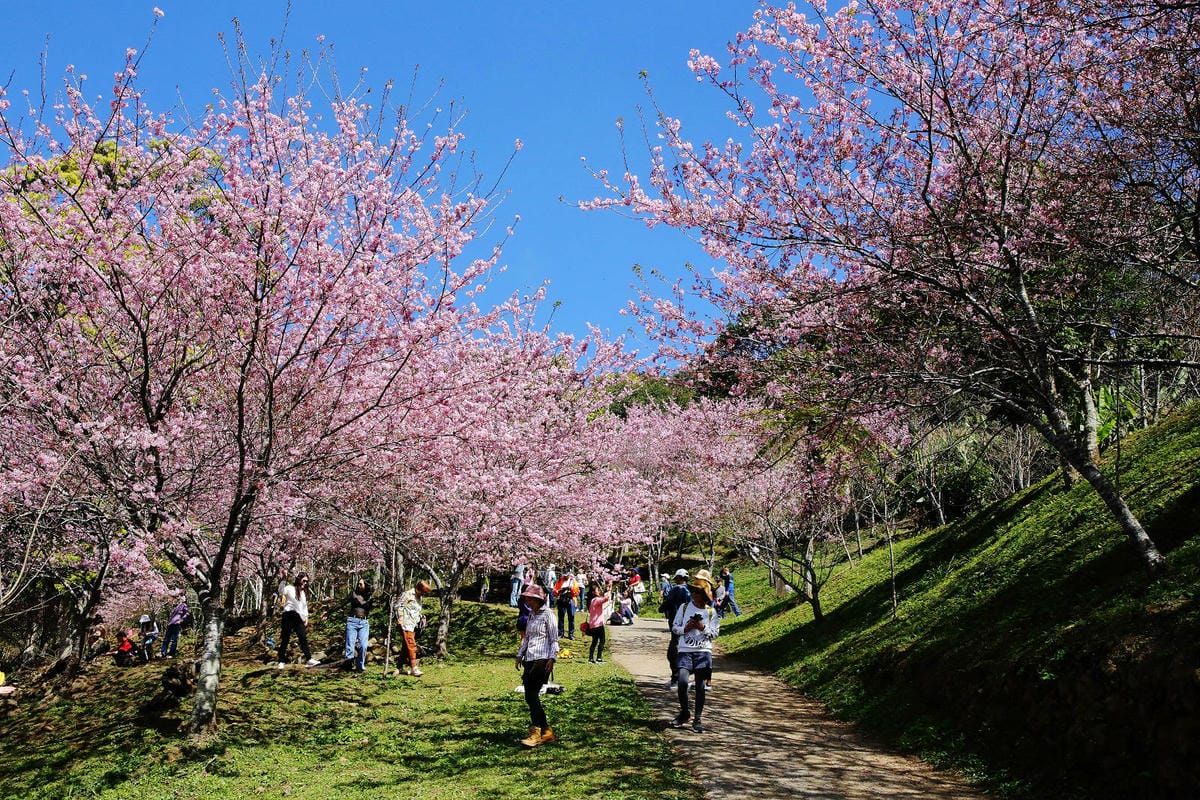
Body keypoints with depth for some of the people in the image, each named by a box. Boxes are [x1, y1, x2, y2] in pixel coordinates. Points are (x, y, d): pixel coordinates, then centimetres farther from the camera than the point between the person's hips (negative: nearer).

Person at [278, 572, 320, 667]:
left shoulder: (304, 592, 19)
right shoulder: (289, 588, 0)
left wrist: (306, 618, 15)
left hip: (298, 618, 5)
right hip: (288, 616, -5)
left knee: (303, 638, -3)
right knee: (285, 639, -1)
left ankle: (309, 659, -8)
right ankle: (282, 661, 3)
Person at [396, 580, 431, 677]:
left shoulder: (419, 597, 18)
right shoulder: (407, 595, -9)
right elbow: (398, 606, -10)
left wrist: (420, 617, 10)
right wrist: (400, 620, -14)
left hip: (413, 624, 9)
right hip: (406, 624, -9)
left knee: (406, 647, 10)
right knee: (411, 645, -15)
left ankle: (400, 667, 17)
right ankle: (414, 668, -18)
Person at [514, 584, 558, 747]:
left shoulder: (547, 614, -5)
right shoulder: (531, 614, 17)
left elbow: (554, 639, -7)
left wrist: (552, 659, -15)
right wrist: (519, 655, 18)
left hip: (542, 659, -8)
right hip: (530, 660, 8)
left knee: (531, 695, -14)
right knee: (531, 697, 5)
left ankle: (535, 732, -10)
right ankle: (547, 731, 11)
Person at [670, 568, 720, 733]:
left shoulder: (711, 612, 4)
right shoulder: (684, 608, 6)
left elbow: (715, 634, 6)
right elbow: (674, 627, 11)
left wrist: (703, 628, -10)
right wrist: (685, 628, -8)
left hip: (704, 652, 0)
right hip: (685, 651, 0)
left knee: (701, 687, 2)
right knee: (682, 681, -17)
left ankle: (697, 720, 14)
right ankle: (684, 713, 6)